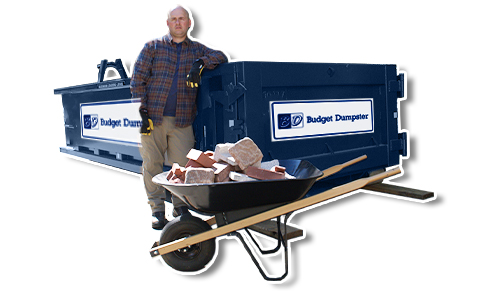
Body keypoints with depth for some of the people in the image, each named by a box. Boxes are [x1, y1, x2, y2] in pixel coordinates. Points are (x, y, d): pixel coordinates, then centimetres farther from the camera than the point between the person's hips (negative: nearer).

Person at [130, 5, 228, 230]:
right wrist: (142, 110, -6)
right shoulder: (153, 47, 8)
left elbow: (220, 57, 6)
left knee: (182, 166, -1)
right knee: (152, 164, 0)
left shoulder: (196, 49, 15)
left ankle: (180, 207, 17)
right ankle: (157, 211, 12)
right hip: (153, 118, -1)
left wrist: (201, 64, -11)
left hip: (181, 121, 1)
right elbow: (137, 79, 4)